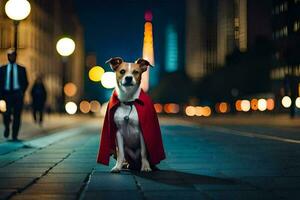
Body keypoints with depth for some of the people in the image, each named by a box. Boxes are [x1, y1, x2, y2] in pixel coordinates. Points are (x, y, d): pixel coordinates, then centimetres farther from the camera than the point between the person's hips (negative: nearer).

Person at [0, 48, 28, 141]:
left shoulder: (21, 69, 10)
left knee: (17, 116, -3)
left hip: (17, 94, 0)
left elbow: (25, 82, 11)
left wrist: (21, 92, -4)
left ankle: (15, 136, 6)